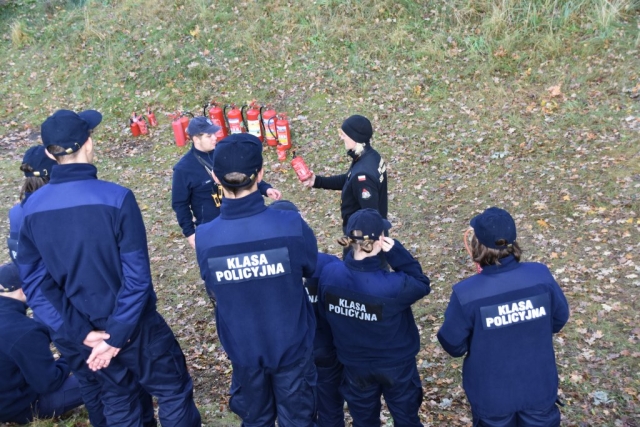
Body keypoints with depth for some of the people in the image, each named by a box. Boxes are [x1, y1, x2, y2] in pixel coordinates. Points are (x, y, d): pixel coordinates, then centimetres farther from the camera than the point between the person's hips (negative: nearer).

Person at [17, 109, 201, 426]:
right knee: (173, 392, 15)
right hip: (131, 324, -5)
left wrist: (80, 332, -7)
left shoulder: (32, 208, -8)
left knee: (118, 399, 25)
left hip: (81, 332, 5)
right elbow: (137, 276, -23)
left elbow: (35, 282, -6)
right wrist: (117, 335, -15)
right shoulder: (116, 198, -23)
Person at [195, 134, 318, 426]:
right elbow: (314, 270, -4)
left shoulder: (204, 237, -21)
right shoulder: (291, 226, -25)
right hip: (291, 345, -1)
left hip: (243, 348, 2)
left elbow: (213, 292, -3)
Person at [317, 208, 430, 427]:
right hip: (395, 365, -3)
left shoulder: (329, 274, -22)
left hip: (354, 365, 4)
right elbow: (422, 284, -12)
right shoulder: (393, 285, -34)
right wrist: (396, 251, -23)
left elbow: (324, 313, -4)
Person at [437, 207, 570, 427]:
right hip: (538, 389, 2)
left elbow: (454, 345, -13)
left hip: (492, 396, -2)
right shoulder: (541, 276, -19)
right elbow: (559, 319, 0)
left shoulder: (466, 293, -27)